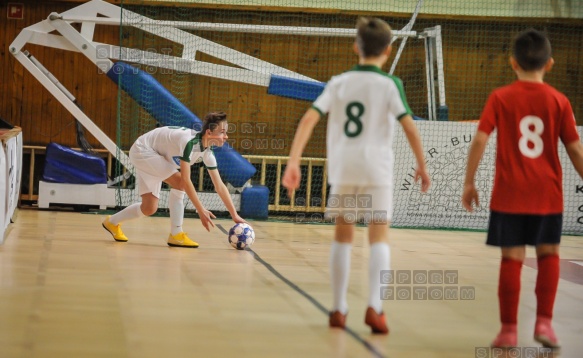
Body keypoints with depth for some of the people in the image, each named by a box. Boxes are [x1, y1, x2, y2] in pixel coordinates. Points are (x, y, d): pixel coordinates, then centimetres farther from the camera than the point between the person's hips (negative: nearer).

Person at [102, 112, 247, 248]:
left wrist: (234, 215, -6)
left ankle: (113, 222, 28)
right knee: (178, 182, -24)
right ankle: (176, 235, -17)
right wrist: (201, 210, -35)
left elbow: (219, 186, -3)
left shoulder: (207, 153, -8)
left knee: (149, 209, 5)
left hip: (153, 156, 9)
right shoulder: (190, 141, -34)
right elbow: (185, 180, -36)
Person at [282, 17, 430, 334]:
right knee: (379, 239, 2)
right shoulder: (389, 84, -2)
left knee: (342, 237, 13)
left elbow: (309, 119, -2)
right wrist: (421, 165, 2)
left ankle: (339, 309, 16)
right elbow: (409, 127, -8)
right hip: (376, 170, -3)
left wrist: (293, 162, -2)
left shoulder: (338, 83, 7)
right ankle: (374, 306, -14)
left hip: (342, 169, 3)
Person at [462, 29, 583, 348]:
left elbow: (479, 140, -8)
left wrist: (469, 182, -1)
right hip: (547, 194, 1)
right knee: (548, 254, 16)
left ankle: (509, 329, 6)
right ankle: (544, 321, 7)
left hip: (509, 193, -1)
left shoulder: (500, 98, -2)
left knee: (512, 258, 4)